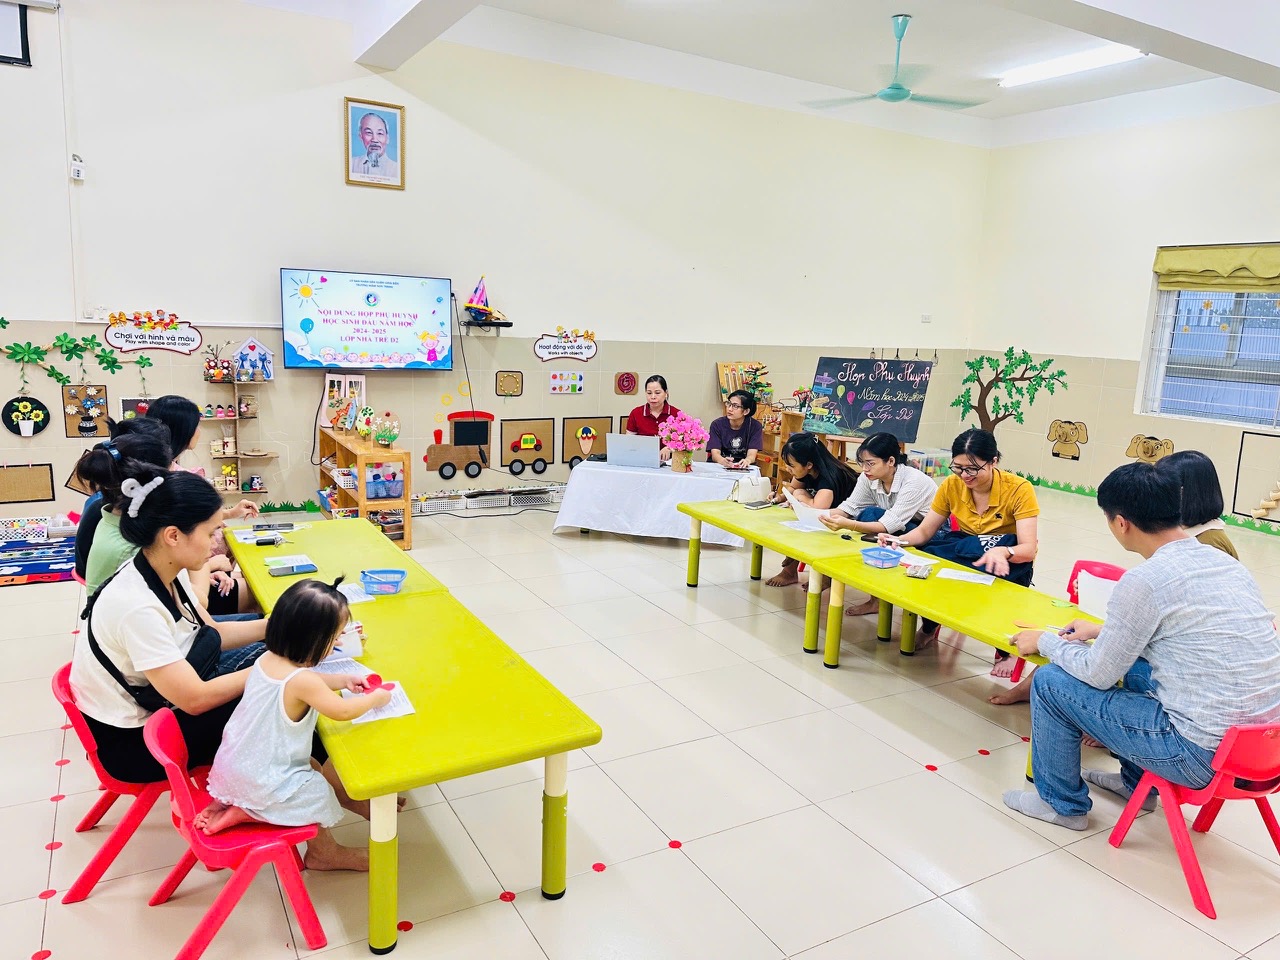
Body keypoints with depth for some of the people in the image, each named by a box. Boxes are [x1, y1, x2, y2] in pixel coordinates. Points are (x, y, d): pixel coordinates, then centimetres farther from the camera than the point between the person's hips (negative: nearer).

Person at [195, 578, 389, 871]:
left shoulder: (268, 658, -6)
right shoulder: (301, 681, -29)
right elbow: (342, 711, -20)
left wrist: (341, 680, 10)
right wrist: (376, 697, -4)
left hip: (232, 766, 8)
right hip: (261, 784, -7)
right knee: (319, 792, 7)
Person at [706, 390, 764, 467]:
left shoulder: (755, 426, -3)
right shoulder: (717, 424, -4)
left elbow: (752, 454, -12)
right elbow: (715, 453, -13)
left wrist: (747, 461, -37)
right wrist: (723, 461, -38)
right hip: (719, 466, 0)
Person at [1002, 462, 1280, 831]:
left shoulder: (1143, 582, -20)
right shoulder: (1226, 562, 5)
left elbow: (1098, 676, -9)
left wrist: (1045, 642, 8)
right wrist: (1104, 632, 28)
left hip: (1203, 756, -8)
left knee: (1049, 682, 1)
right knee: (1135, 659, 29)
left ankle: (1062, 804, 21)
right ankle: (1137, 783, 40)